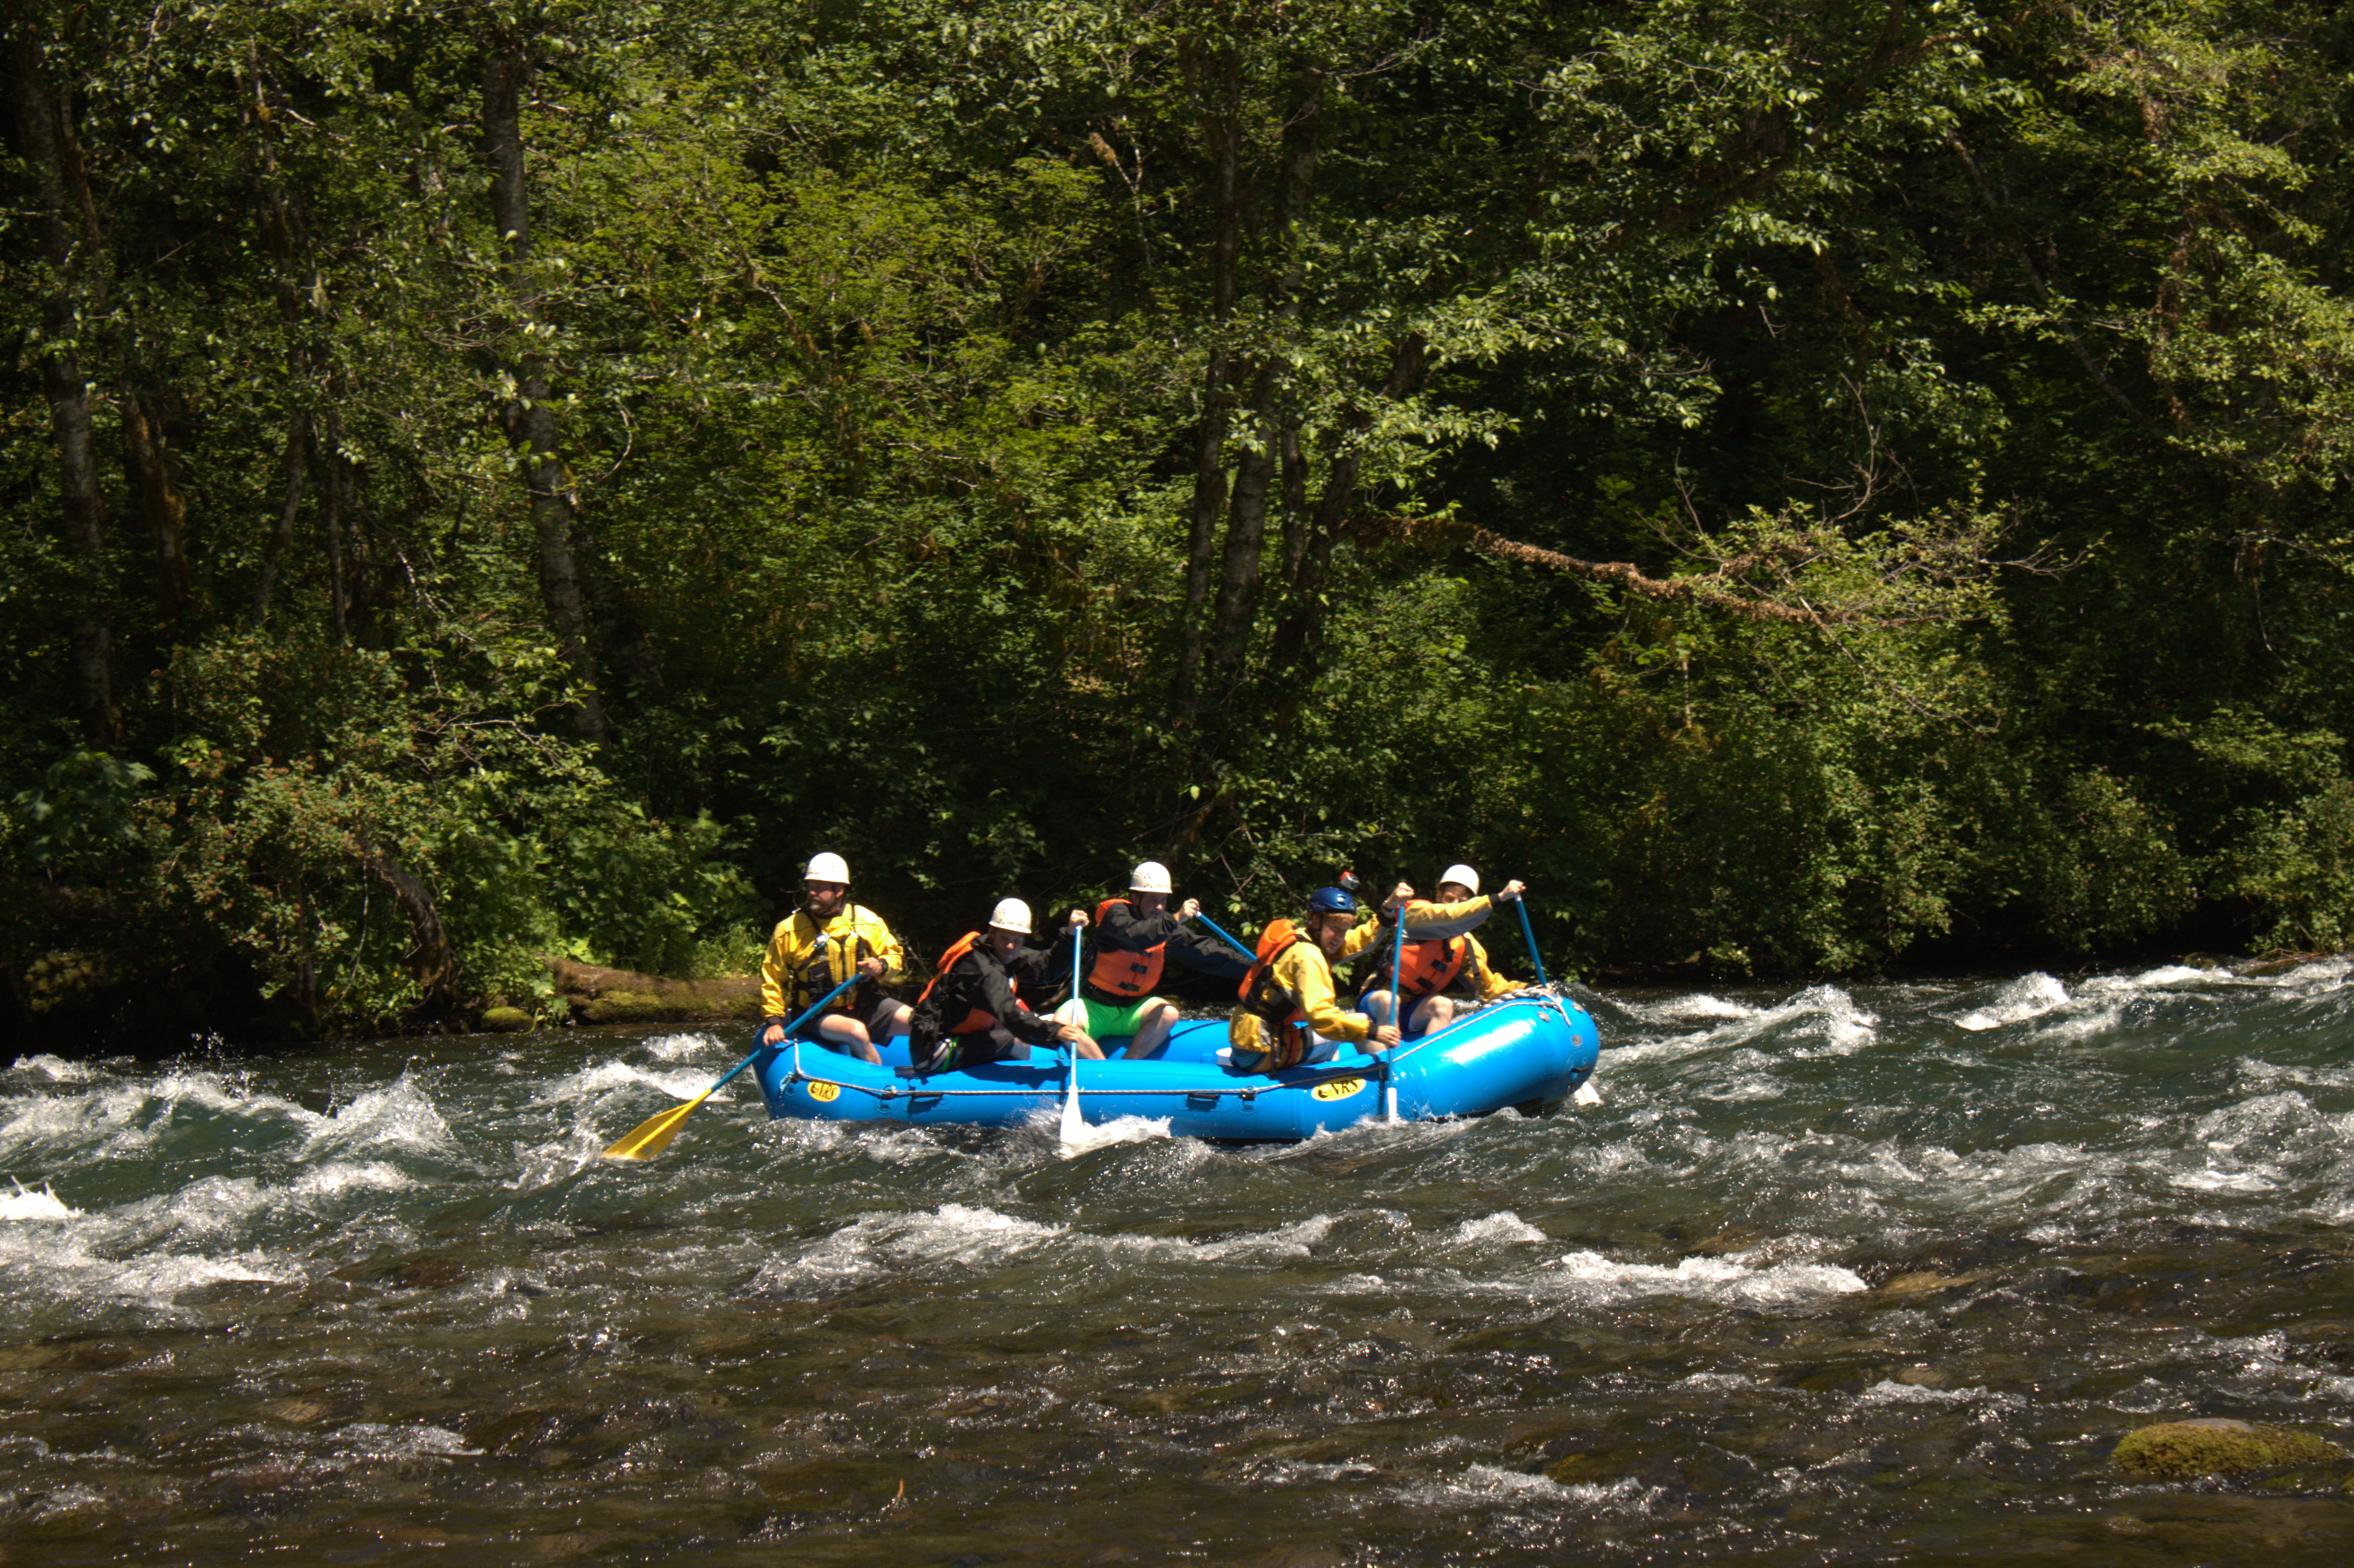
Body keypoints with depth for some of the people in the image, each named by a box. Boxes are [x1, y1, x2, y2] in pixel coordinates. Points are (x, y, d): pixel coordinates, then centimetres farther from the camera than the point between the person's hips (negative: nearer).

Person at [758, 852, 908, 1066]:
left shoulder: (867, 922, 2)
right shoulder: (788, 930, -5)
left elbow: (893, 956, 12)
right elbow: (772, 980, 2)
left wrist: (882, 966, -11)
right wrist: (774, 1021, -6)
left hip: (866, 1006, 4)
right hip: (817, 1016, -4)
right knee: (857, 1032, -34)